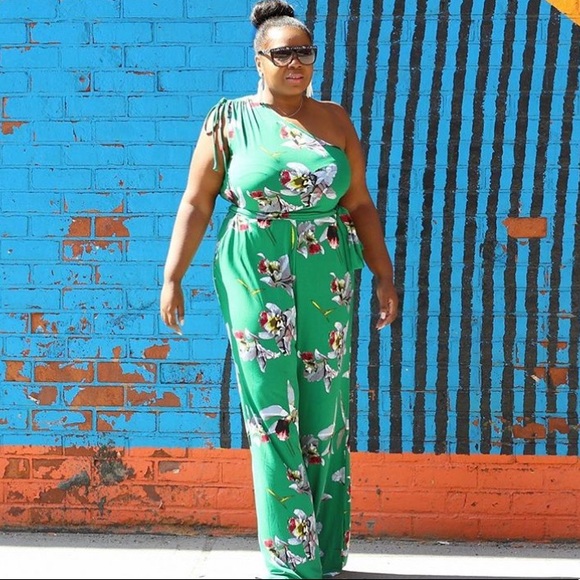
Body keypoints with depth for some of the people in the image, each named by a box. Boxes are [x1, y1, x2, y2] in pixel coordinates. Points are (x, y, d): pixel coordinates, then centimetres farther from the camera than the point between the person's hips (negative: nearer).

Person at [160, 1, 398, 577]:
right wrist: (172, 278, -3)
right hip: (255, 279, -2)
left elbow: (360, 206, 9)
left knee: (323, 411, 5)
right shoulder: (229, 119, 1)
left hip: (326, 280, 2)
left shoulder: (334, 120, 7)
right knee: (272, 413, -2)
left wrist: (385, 278, 6)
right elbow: (196, 204, 2)